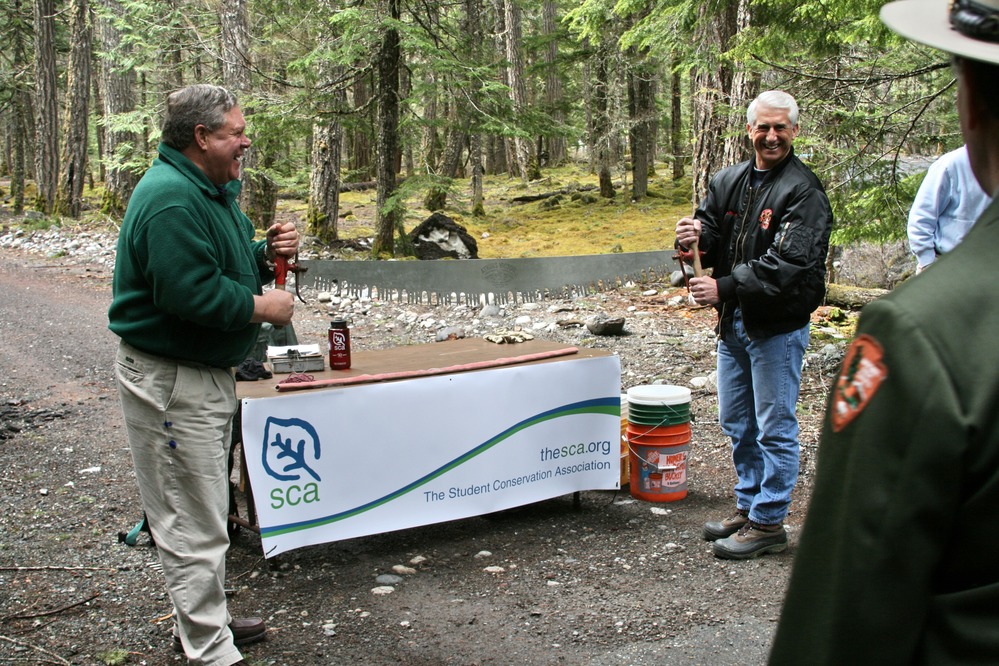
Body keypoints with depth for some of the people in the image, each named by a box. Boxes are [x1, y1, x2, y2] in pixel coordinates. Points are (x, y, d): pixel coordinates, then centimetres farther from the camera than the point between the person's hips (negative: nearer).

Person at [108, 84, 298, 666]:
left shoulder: (211, 190, 13)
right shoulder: (171, 198, -22)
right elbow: (189, 292, -29)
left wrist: (267, 253, 1)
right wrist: (261, 307, -17)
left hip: (206, 374, 11)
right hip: (171, 381, -11)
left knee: (204, 509, 21)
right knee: (194, 522, -2)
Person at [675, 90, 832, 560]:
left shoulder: (804, 191, -13)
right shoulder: (729, 181, 9)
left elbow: (787, 267, -22)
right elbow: (710, 235, 12)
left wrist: (724, 288, -24)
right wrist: (694, 237, -12)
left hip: (778, 326, -8)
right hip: (733, 322, 8)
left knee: (774, 426, 2)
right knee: (736, 423, 17)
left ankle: (769, 522, 12)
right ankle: (749, 505, 32)